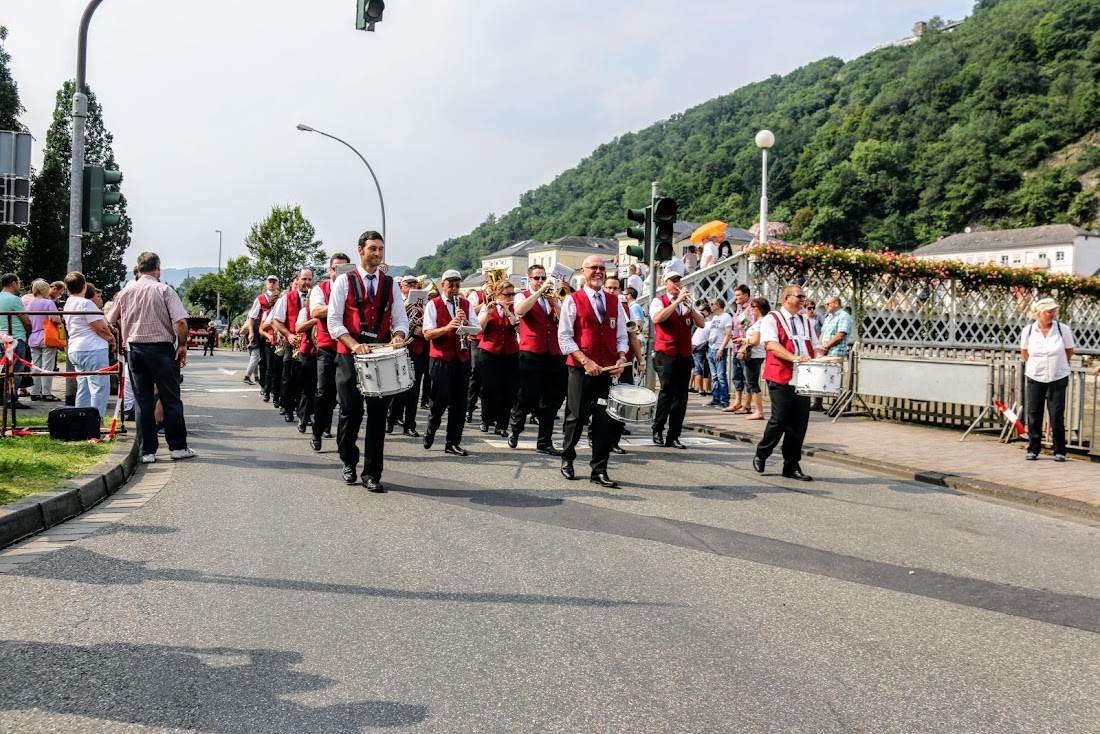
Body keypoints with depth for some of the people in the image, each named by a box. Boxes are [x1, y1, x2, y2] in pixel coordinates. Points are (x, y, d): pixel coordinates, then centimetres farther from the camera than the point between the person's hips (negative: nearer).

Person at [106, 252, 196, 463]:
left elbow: (111, 319, 14)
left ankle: (147, 451, 8)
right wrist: (183, 344, -5)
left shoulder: (125, 292, 5)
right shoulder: (164, 290, -8)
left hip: (135, 349, 4)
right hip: (162, 349, -4)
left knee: (143, 402, 7)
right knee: (171, 400, 5)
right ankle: (177, 447, 8)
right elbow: (181, 321, -18)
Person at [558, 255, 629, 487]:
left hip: (608, 370, 3)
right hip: (580, 369, -3)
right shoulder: (573, 300, -1)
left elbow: (621, 336, 14)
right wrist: (585, 361, -14)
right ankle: (567, 459, 28)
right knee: (577, 417, 5)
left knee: (605, 420, -1)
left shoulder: (614, 302, 12)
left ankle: (599, 471, 6)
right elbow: (564, 338, -5)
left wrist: (621, 359, -4)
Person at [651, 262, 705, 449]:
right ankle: (657, 431, -2)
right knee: (667, 390, -15)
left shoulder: (687, 303, 17)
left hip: (684, 355, 5)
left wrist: (689, 307, -11)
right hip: (665, 354, -5)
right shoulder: (659, 302, 4)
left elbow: (701, 324, 5)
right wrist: (677, 301, -19)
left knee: (681, 395, 1)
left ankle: (673, 436, 5)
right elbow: (658, 318, -19)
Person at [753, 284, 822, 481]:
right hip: (781, 378, -6)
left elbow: (815, 346, 20)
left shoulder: (806, 321, 20)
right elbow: (771, 344, -15)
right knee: (780, 420, -7)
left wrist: (819, 358, -4)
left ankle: (792, 466, 12)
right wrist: (794, 357, -28)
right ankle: (760, 456, 14)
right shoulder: (771, 319, 0)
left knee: (799, 424, 3)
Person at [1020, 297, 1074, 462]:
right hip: (1035, 379, 1)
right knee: (1034, 415, 5)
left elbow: (1069, 351, 8)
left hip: (1058, 379, -1)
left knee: (1057, 416, -1)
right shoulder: (1028, 330, -3)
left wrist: (1059, 366, 14)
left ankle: (1060, 451, 8)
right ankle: (1033, 450, 15)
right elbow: (1024, 352, 13)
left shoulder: (1063, 329, -6)